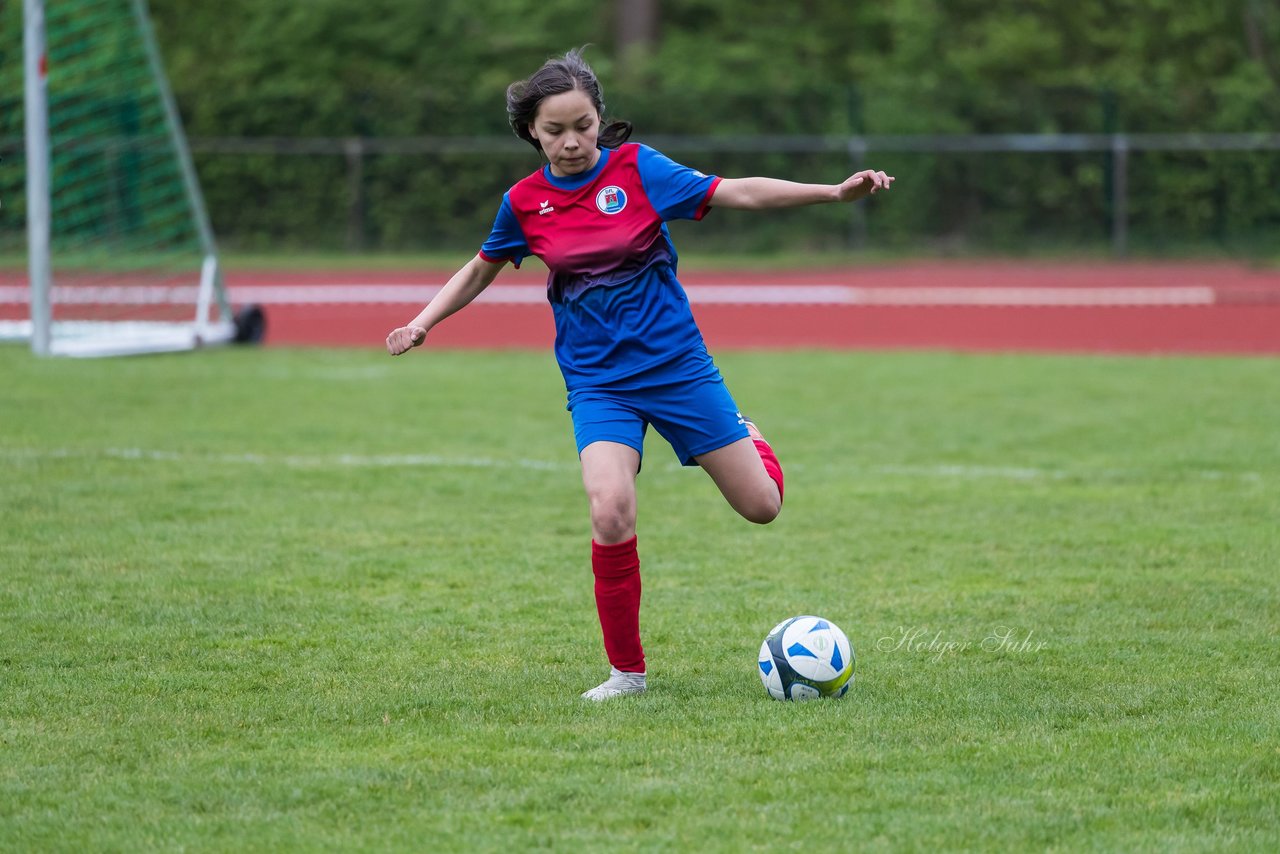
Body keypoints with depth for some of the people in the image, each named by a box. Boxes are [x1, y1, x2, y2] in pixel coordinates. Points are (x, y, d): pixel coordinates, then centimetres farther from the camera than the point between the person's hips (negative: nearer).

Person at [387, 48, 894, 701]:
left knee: (760, 505, 2)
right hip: (598, 383, 0)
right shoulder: (525, 202, -1)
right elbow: (481, 270, 17)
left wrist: (835, 191, -19)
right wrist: (422, 323, 6)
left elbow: (739, 193, -10)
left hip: (677, 364, 0)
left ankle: (744, 436, 42)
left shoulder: (636, 169, -8)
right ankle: (626, 672, -7)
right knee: (610, 511, -25)